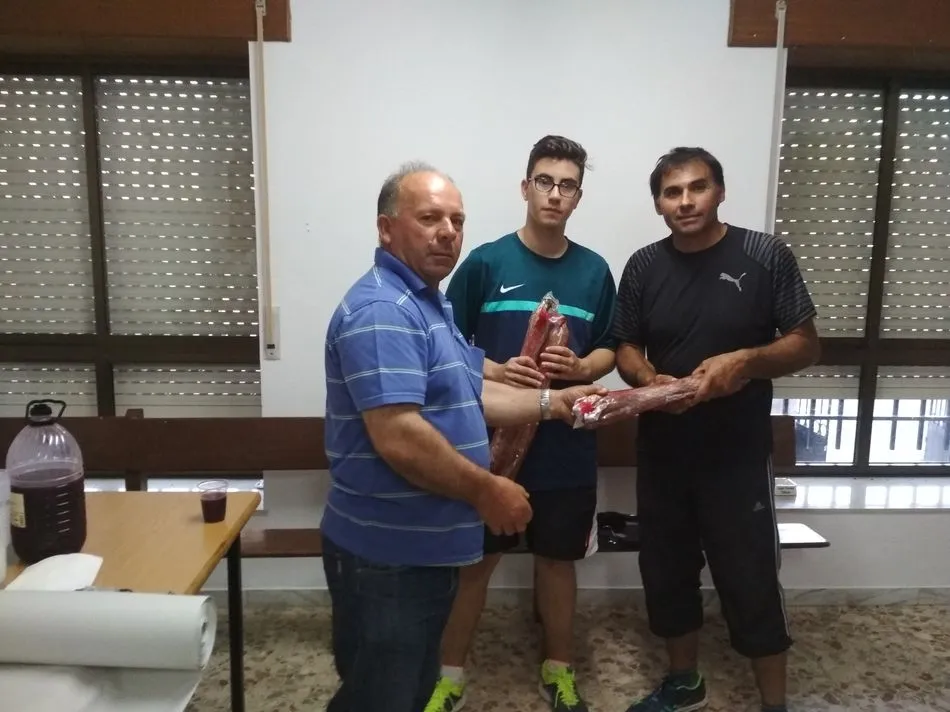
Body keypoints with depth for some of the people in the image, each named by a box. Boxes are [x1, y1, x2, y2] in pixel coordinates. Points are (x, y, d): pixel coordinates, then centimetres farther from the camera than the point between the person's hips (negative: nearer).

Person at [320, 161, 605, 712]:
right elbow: (398, 438, -31)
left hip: (425, 546, 10)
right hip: (387, 553, -10)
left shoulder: (429, 304, 12)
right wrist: (486, 490, -19)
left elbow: (464, 394, 18)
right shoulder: (381, 311, -23)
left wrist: (552, 402, 11)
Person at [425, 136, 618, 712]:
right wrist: (495, 371, -20)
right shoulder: (485, 262, -5)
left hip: (567, 448, 2)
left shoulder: (594, 271, 3)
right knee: (476, 560, 10)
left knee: (558, 559, 16)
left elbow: (609, 351, 10)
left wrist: (580, 368, -12)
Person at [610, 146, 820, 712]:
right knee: (666, 571, 15)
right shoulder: (644, 266, 3)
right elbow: (627, 349, 7)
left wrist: (747, 361, -23)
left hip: (739, 452, -3)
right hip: (662, 449, 4)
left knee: (751, 581, 4)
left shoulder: (766, 256, -6)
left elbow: (807, 345, -4)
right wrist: (649, 380, -15)